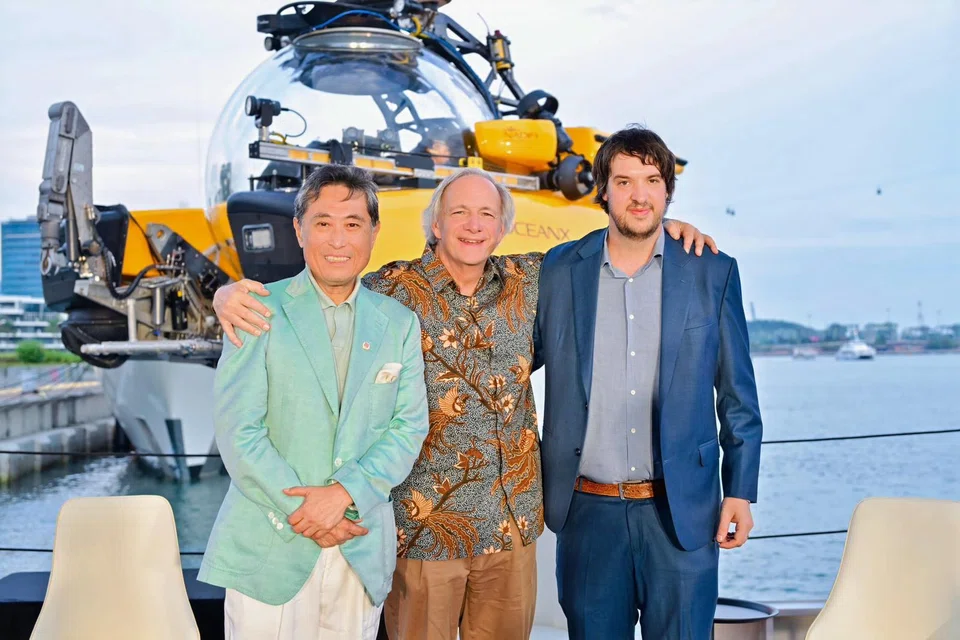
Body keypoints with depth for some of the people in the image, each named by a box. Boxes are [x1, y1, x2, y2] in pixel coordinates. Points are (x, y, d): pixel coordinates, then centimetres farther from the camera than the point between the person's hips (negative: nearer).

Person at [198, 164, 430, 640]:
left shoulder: (399, 323, 7)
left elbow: (409, 427, 1)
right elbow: (238, 432, -7)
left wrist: (343, 493, -13)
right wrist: (303, 514, -12)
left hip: (363, 554, 3)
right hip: (269, 550, -2)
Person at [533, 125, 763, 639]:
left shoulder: (713, 273, 2)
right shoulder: (559, 269, 3)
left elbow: (738, 395, 5)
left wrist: (740, 490, 1)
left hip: (681, 510, -1)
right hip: (588, 510, 1)